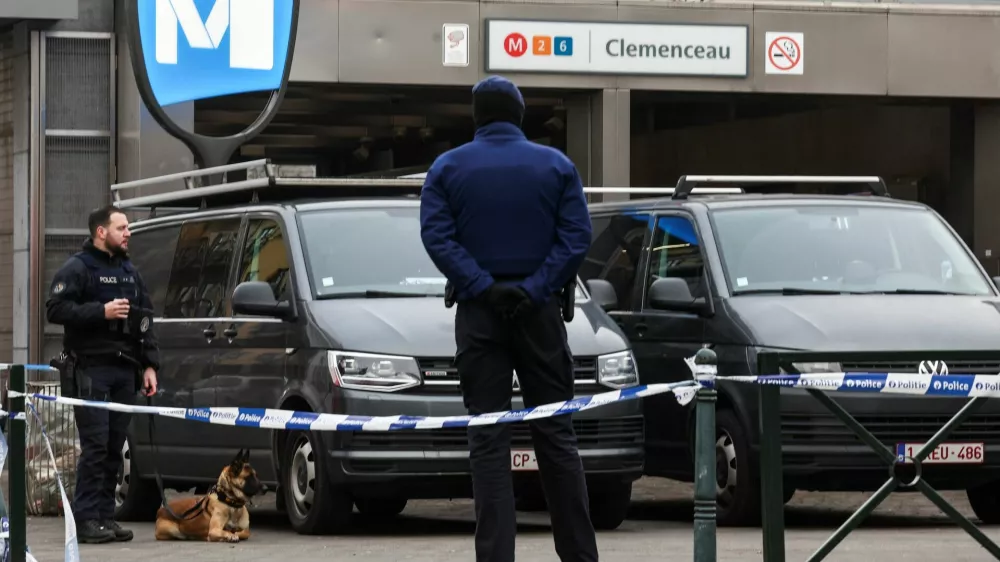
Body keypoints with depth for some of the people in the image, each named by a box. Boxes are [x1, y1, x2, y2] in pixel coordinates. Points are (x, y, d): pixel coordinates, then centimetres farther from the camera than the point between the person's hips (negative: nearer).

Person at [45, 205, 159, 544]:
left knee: (115, 446, 5)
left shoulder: (129, 271, 20)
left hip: (124, 370, 7)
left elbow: (145, 321, 22)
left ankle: (105, 515, 10)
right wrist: (102, 312, -18)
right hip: (92, 368, -7)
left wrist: (149, 364, 14)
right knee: (95, 445, -11)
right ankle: (86, 519, -9)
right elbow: (56, 309, -13)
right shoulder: (78, 268, -2)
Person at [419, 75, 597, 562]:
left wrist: (484, 288, -12)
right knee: (556, 432, 6)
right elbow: (577, 236, -6)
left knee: (488, 438, 0)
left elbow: (437, 236, -10)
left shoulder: (448, 168, 2)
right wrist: (534, 289, -11)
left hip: (478, 314, -1)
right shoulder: (556, 166, 3)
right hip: (539, 311, 1)